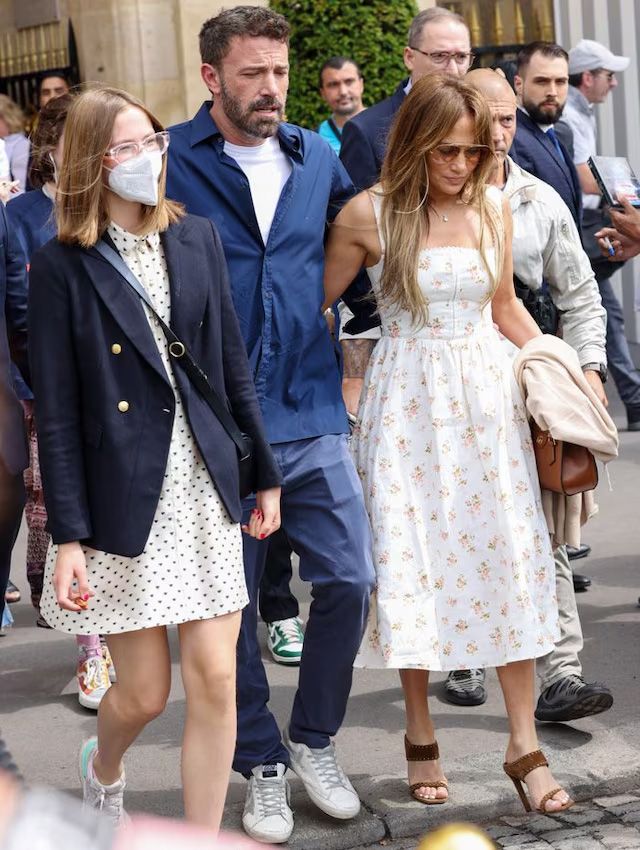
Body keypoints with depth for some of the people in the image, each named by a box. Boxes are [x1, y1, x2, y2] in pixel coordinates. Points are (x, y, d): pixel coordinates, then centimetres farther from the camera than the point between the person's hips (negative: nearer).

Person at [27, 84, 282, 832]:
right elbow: (56, 413, -7)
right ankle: (102, 769, 42)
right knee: (144, 692, 7)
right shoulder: (63, 264, -7)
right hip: (126, 502, -3)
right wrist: (68, 535, -11)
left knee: (215, 680, 1)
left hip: (205, 488, 3)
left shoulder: (196, 239, 5)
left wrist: (265, 475, 11)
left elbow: (233, 369, 10)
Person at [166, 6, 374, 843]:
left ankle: (314, 739, 25)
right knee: (231, 602, 6)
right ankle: (262, 764, 25)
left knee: (349, 582, 3)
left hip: (313, 415, 4)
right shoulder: (171, 163, -6)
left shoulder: (316, 157, 7)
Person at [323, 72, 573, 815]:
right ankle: (420, 736, 19)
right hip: (408, 403, -2)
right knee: (413, 564, 3)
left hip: (487, 396, 3)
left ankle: (524, 745, 7)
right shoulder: (369, 214, -7)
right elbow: (318, 304, 4)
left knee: (505, 561, 1)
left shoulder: (493, 207, 2)